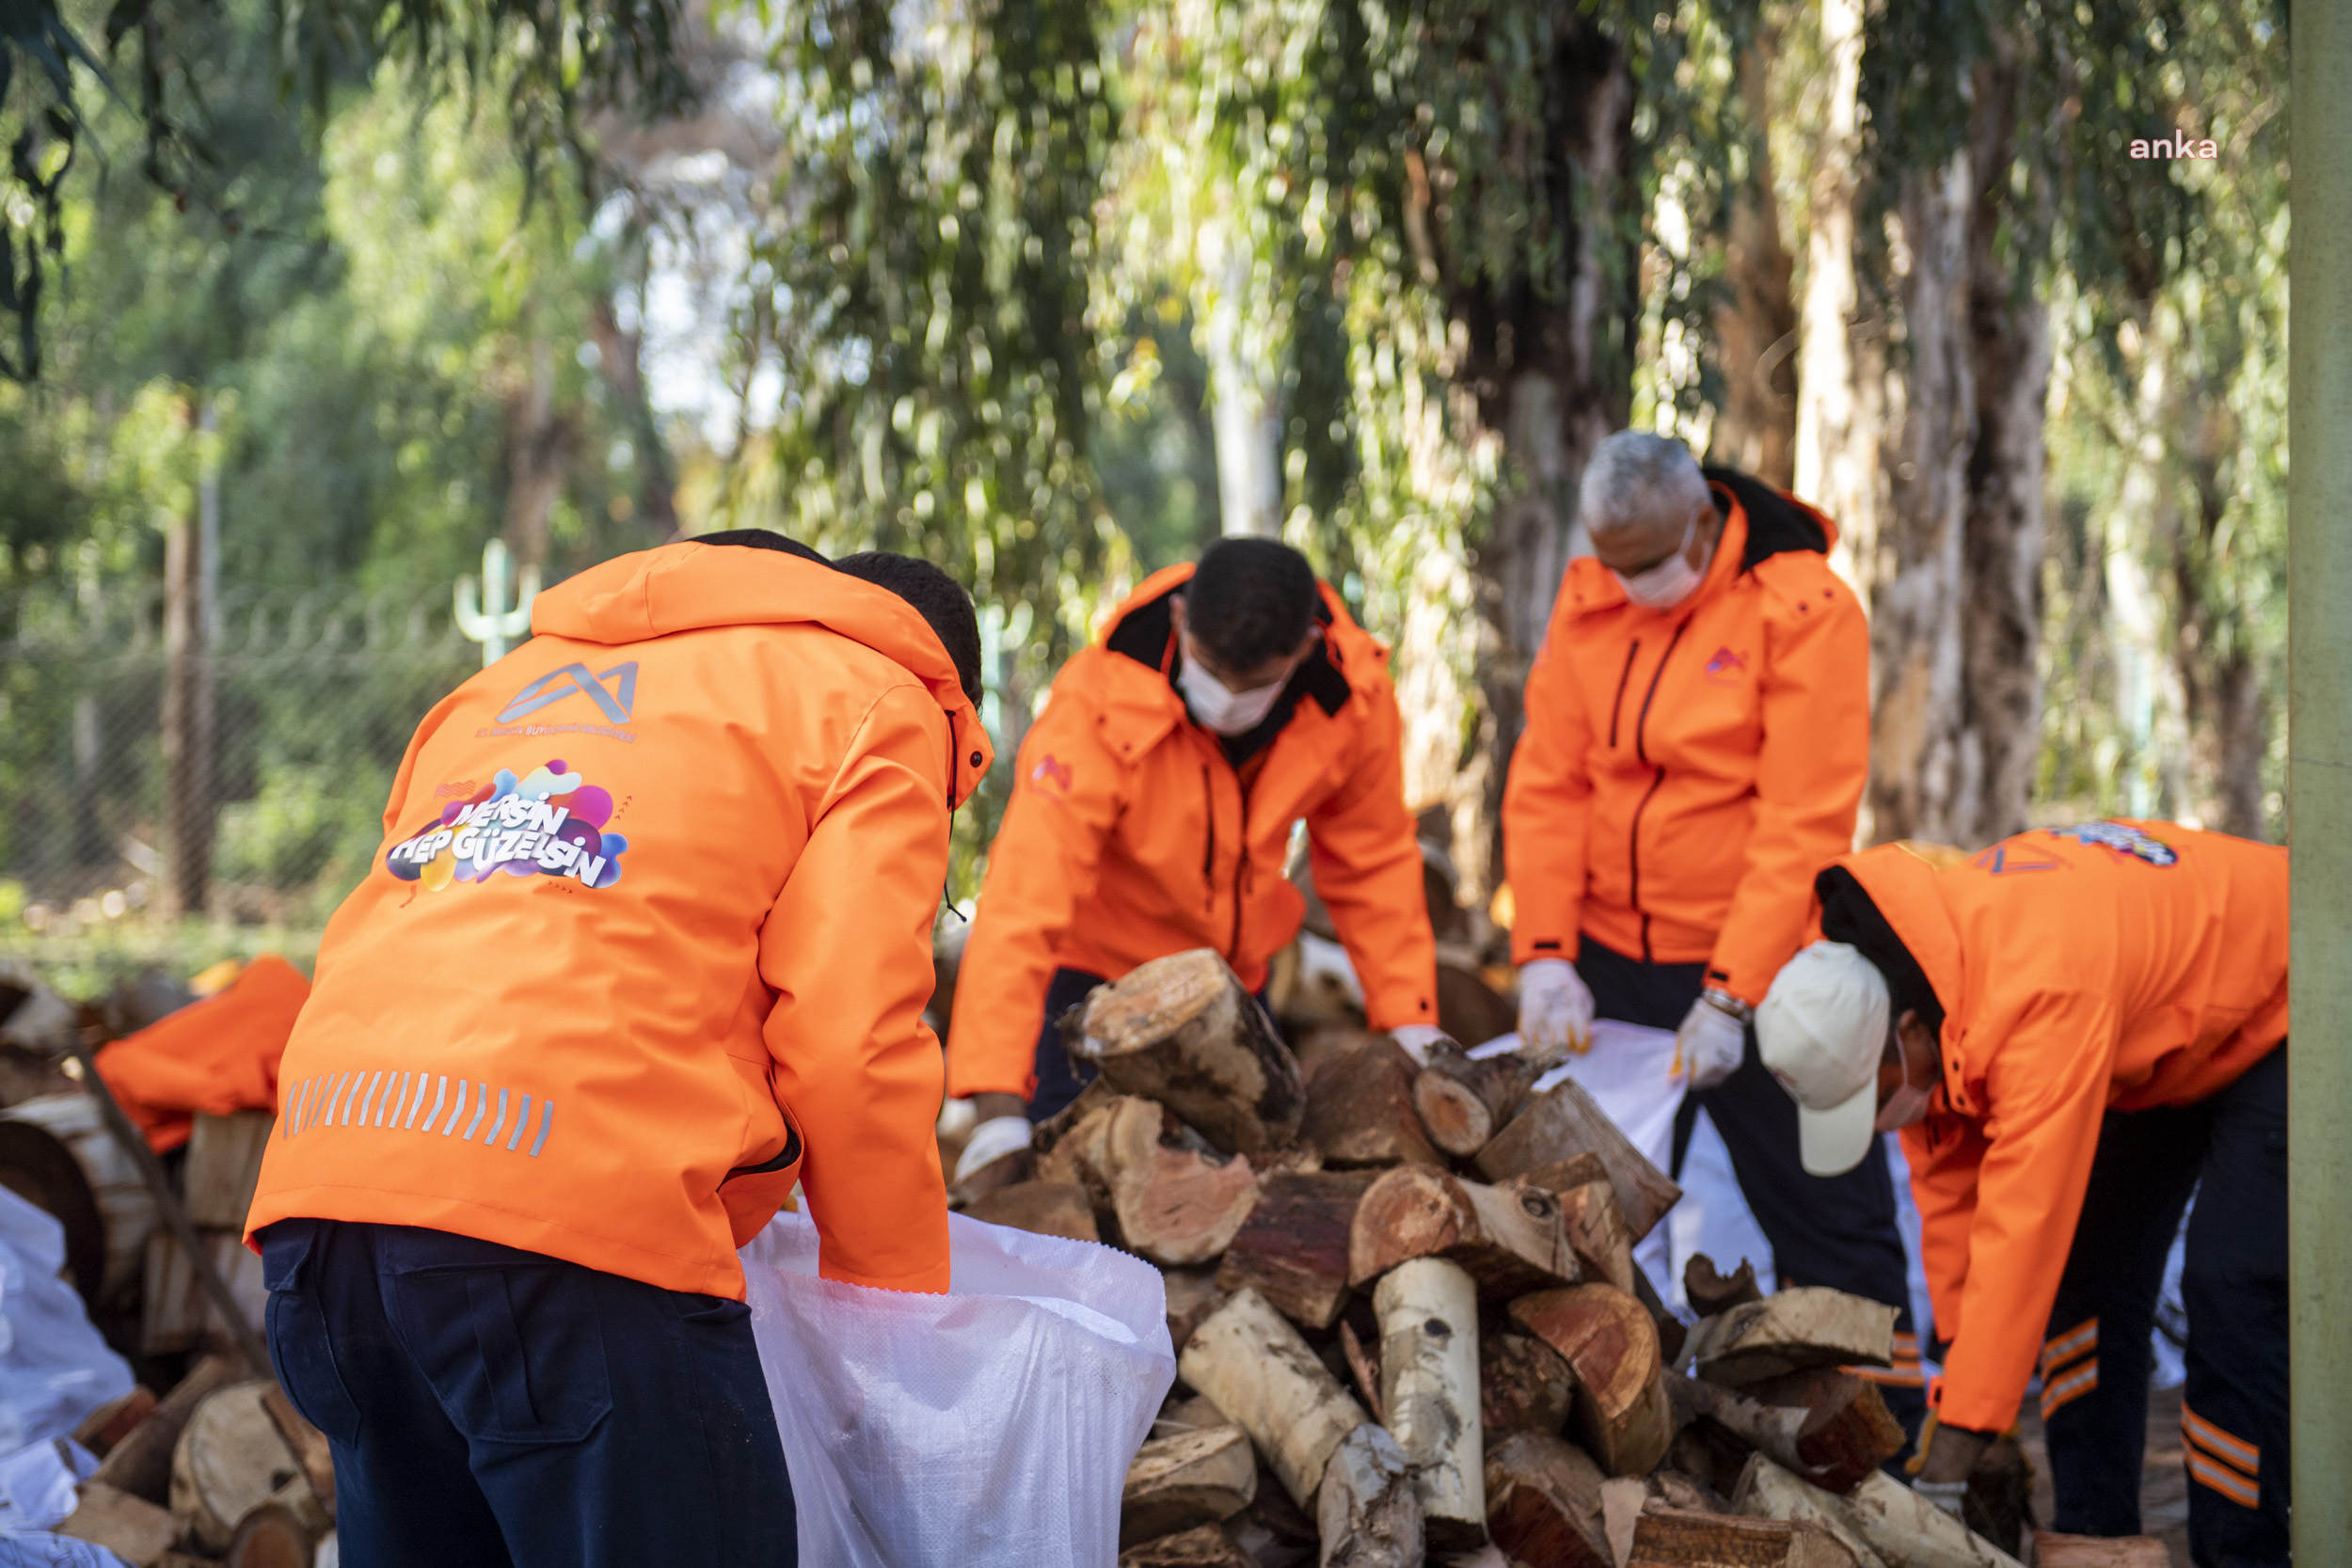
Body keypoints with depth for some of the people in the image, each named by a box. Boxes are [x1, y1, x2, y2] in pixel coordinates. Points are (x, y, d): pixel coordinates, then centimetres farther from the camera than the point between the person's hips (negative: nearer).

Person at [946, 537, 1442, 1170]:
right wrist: (998, 1107, -42)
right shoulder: (1098, 704, -31)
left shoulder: (1354, 699, -19)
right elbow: (1022, 905, -35)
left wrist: (1410, 1022, -6)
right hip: (1092, 969, -4)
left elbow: (1373, 866, -1)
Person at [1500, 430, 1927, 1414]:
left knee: (1827, 1219, 3)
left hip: (1757, 966, -5)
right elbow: (1546, 783, 1)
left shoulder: (1803, 609, -15)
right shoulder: (1588, 602, 2)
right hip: (1608, 963, 5)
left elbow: (1803, 823, -18)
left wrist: (1732, 996, -21)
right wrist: (1544, 954, -10)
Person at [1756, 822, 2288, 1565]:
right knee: (2085, 1271, 1)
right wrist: (1962, 1389, -10)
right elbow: (1949, 1188, -8)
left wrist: (1947, 1468, -40)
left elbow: (2022, 1227, -43)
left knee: (2229, 1290, -18)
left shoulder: (2040, 996, -44)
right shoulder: (1890, 977, -16)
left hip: (2274, 1013, -8)